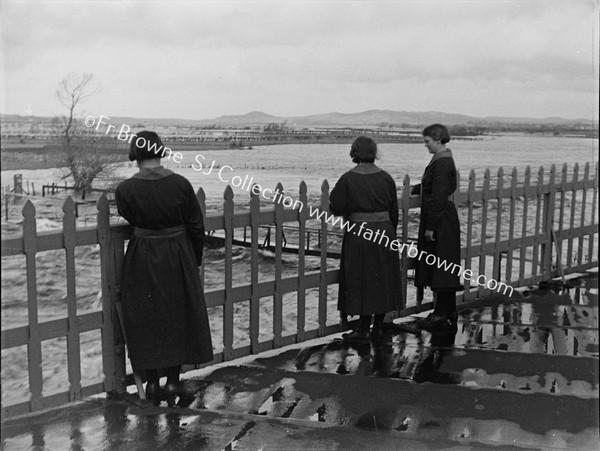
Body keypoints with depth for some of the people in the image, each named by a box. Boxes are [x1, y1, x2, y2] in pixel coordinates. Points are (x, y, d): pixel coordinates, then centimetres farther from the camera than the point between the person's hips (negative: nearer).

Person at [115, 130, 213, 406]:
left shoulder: (125, 190, -12)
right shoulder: (181, 184, -10)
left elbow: (130, 221, 3)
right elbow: (196, 227, -3)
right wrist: (194, 260, 10)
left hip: (142, 261, -1)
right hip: (179, 259, 1)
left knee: (146, 320, 12)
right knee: (179, 317, 14)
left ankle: (153, 384, 18)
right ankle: (173, 382, 19)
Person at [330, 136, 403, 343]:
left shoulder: (348, 179, -10)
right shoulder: (386, 178, 1)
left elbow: (336, 208, -8)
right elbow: (394, 211, 6)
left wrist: (334, 194, 12)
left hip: (358, 235, -3)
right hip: (385, 232, 3)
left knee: (362, 280, 4)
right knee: (383, 279, 13)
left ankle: (363, 330, 8)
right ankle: (378, 327, 22)